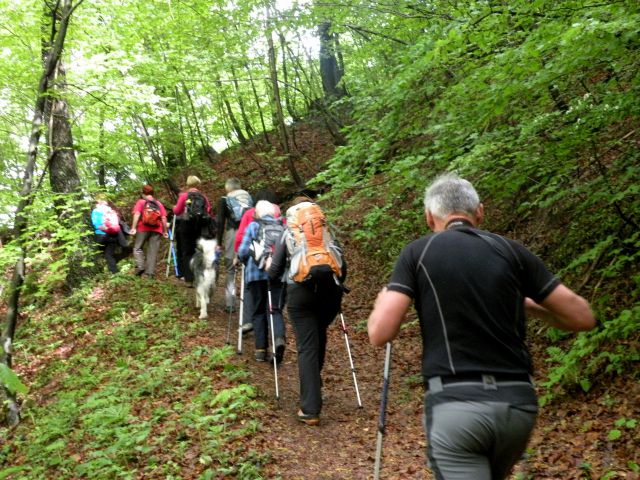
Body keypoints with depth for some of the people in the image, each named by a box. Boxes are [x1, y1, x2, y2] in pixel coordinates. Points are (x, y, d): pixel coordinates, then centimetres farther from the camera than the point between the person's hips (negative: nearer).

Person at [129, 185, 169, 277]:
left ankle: (140, 266, -11)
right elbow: (164, 218, 8)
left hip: (143, 228, -2)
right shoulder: (159, 204, 15)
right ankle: (149, 272, -5)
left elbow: (137, 214, -7)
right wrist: (165, 231, 11)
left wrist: (133, 227, -13)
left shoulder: (141, 202, 8)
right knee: (153, 251, 2)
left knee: (137, 248, 9)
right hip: (156, 230, 2)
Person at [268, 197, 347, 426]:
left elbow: (274, 273, 15)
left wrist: (268, 267, 37)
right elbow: (343, 267, 12)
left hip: (301, 291, -2)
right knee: (319, 337, 26)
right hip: (330, 290, 2)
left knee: (307, 347, -2)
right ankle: (314, 383, 39)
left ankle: (310, 410, -6)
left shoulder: (288, 235, 13)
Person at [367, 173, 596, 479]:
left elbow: (379, 334, -7)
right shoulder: (511, 251, 7)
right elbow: (583, 318, 9)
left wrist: (384, 297, 15)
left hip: (456, 404, -4)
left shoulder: (418, 252, 0)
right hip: (518, 403, 5)